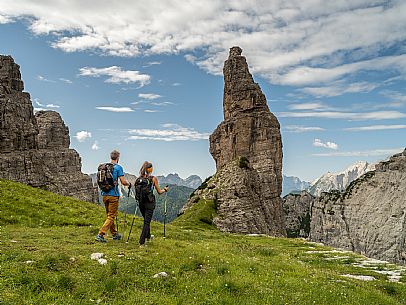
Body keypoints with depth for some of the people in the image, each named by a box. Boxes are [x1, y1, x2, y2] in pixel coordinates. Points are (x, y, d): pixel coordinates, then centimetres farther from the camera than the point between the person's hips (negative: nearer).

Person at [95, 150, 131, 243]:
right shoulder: (118, 167, -9)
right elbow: (123, 182, -13)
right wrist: (129, 184, 7)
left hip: (105, 194, 7)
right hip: (113, 195, -7)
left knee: (109, 215, 17)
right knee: (111, 216, -1)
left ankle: (115, 234, 28)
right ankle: (100, 234, -11)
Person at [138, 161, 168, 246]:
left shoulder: (140, 178, 2)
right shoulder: (153, 178, -9)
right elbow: (159, 192, -3)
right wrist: (165, 190, 17)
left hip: (141, 201, 5)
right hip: (150, 202, -5)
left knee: (146, 220, 25)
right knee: (147, 222, -1)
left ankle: (148, 236, 44)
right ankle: (142, 242, -7)